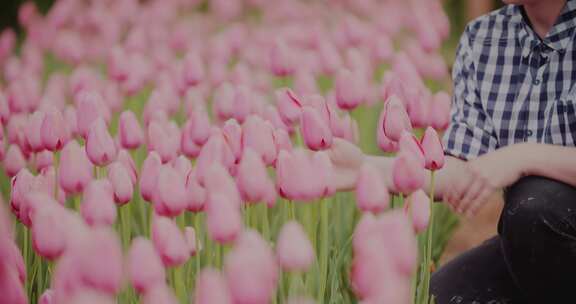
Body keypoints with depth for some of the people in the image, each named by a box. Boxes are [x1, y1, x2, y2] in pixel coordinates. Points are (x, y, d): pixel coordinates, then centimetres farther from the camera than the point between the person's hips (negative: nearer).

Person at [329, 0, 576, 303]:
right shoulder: (478, 39, 2)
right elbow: (461, 170, -5)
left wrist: (525, 156, -29)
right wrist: (365, 168, -18)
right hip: (525, 244, 4)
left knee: (533, 202, -31)